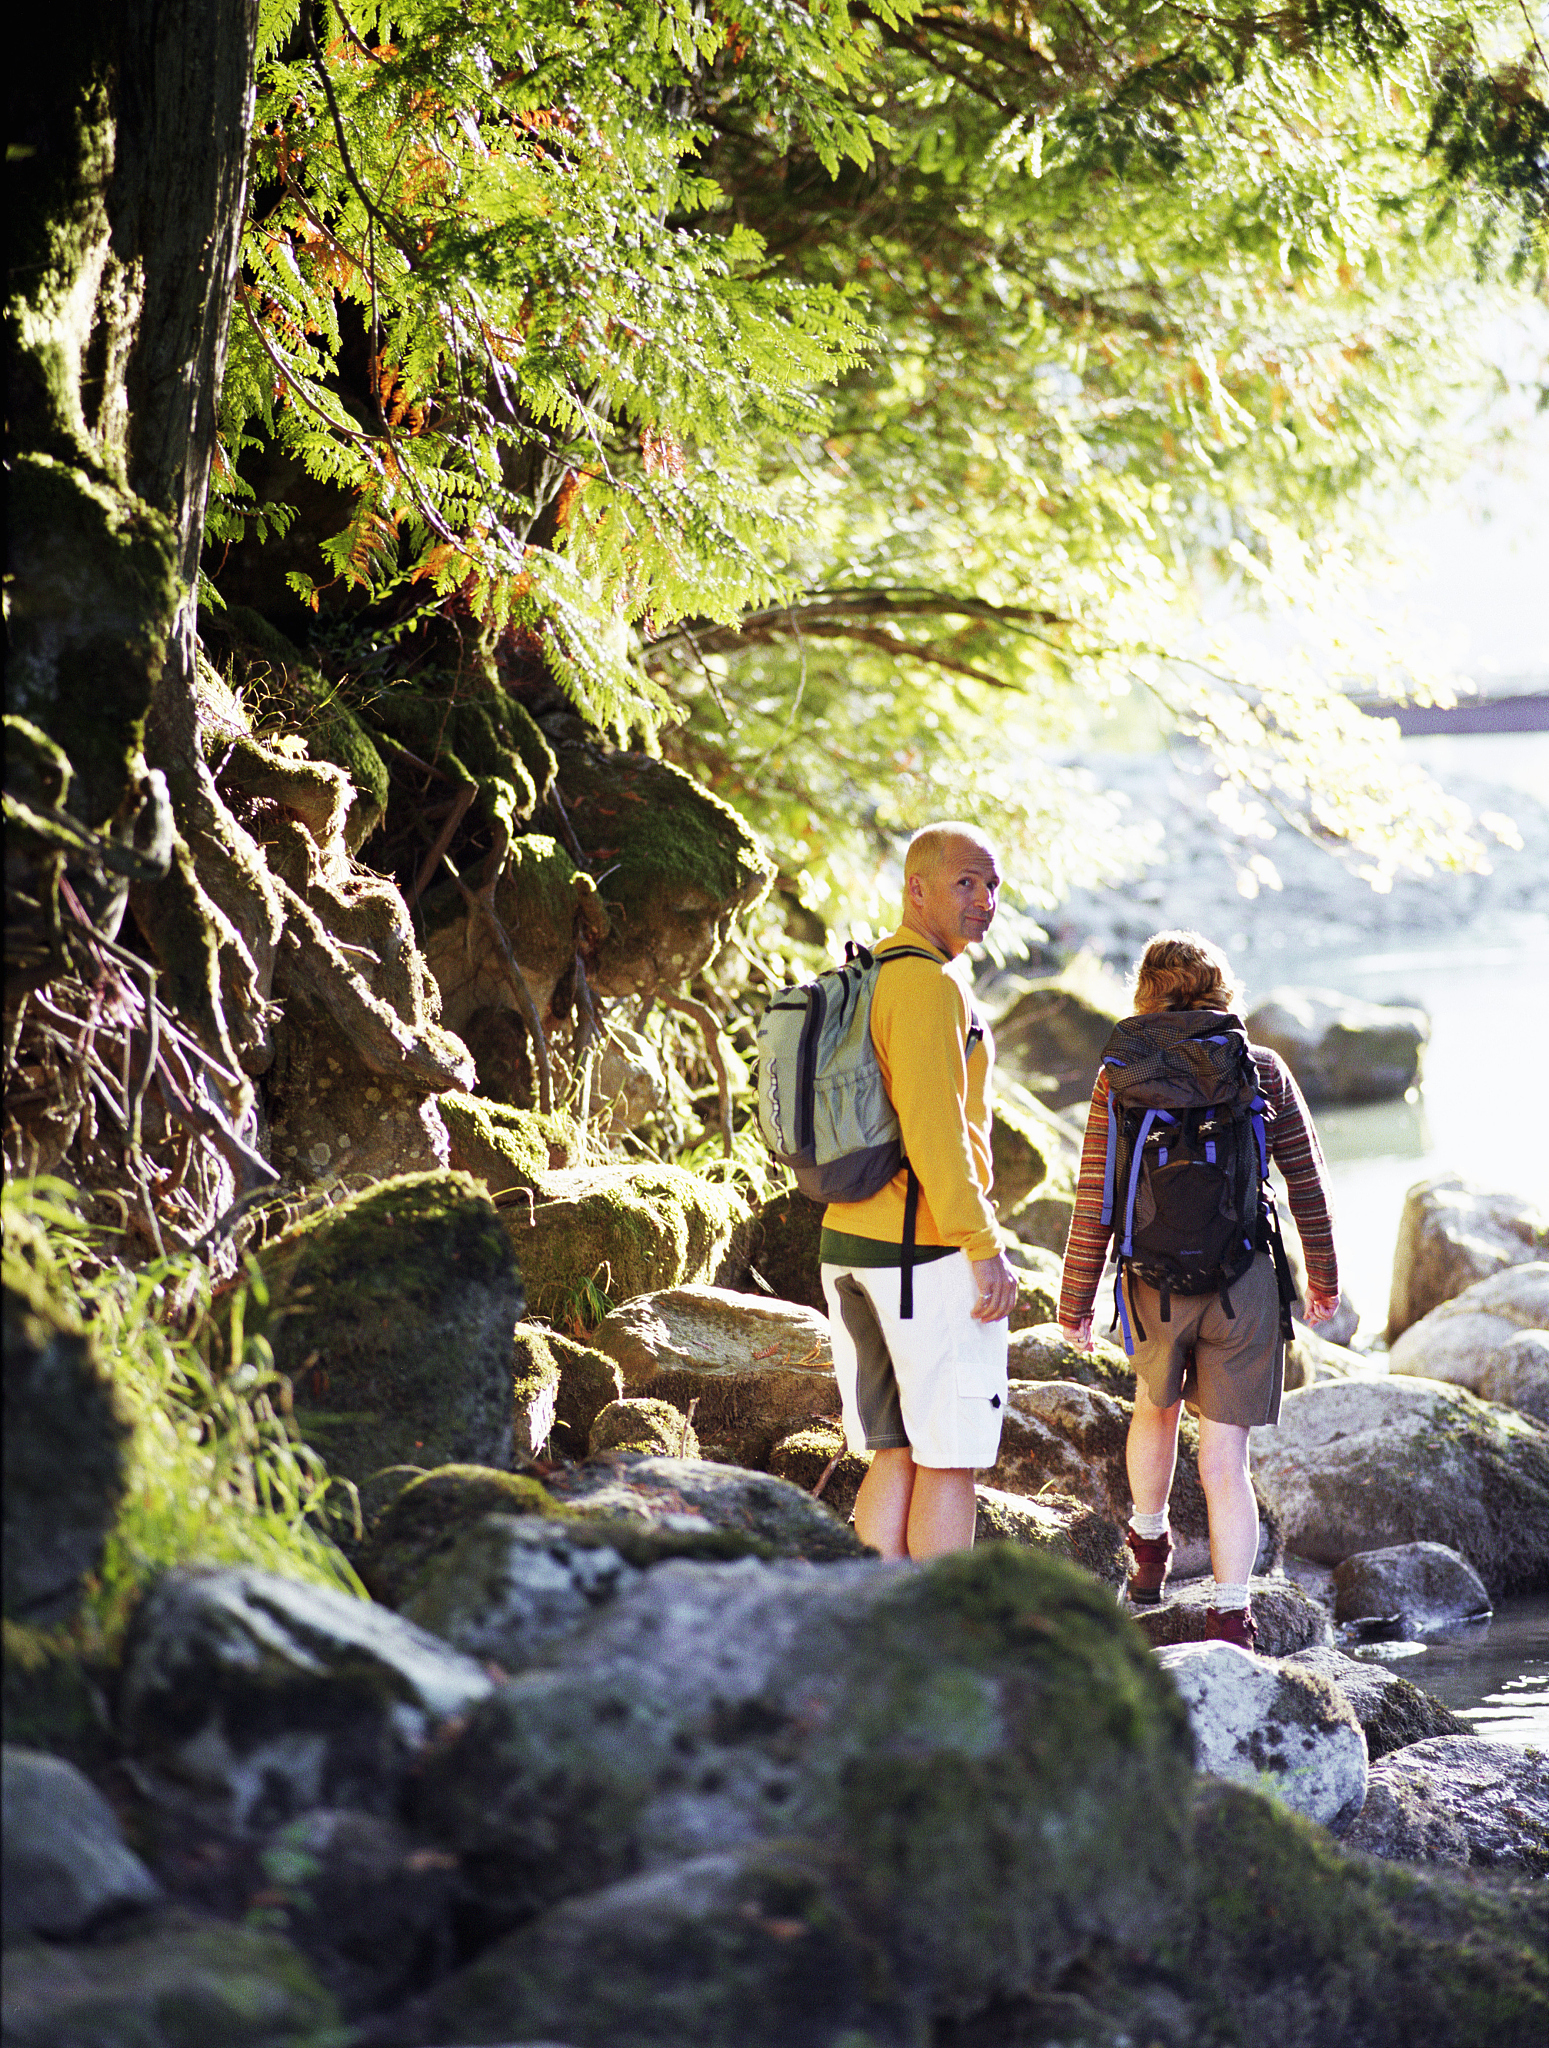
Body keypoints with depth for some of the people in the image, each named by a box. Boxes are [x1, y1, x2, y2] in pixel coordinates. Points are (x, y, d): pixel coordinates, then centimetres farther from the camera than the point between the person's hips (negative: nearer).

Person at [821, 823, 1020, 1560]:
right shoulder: (930, 986, -15)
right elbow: (934, 1133, -22)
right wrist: (987, 1248, -18)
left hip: (849, 1245, 9)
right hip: (931, 1252, -9)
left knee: (896, 1453, 12)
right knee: (949, 1458, -1)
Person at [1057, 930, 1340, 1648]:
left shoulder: (1119, 1080, -3)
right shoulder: (1263, 1070, -1)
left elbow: (1094, 1204, -3)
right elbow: (1307, 1184, 5)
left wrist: (1075, 1302, 6)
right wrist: (1323, 1276, 18)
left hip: (1154, 1287, 1)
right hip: (1244, 1288, -1)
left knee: (1156, 1407, 31)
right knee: (1223, 1461, 2)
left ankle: (1150, 1549, 45)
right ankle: (1230, 1623, -5)